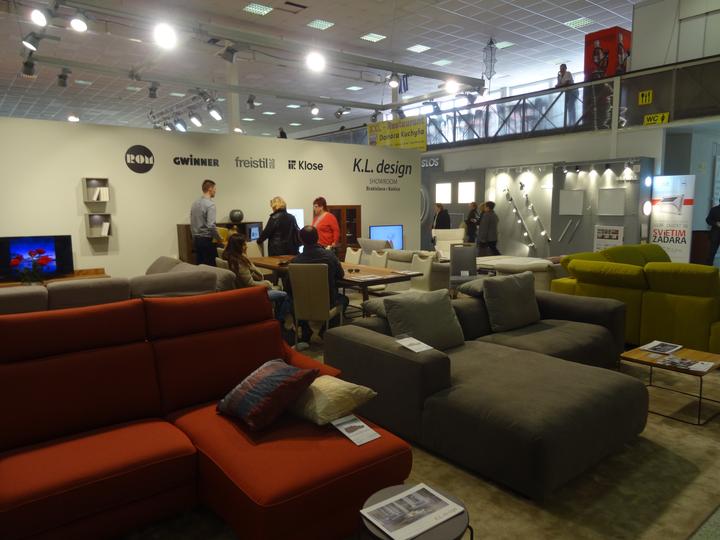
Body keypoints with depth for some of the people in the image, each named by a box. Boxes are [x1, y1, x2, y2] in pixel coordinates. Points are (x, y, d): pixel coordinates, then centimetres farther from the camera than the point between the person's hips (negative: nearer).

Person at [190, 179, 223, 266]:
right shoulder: (210, 204, -14)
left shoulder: (194, 203, 10)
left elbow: (192, 224, 14)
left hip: (196, 240, 8)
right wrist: (219, 239, -10)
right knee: (210, 267, -3)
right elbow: (211, 226, -22)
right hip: (207, 240, -8)